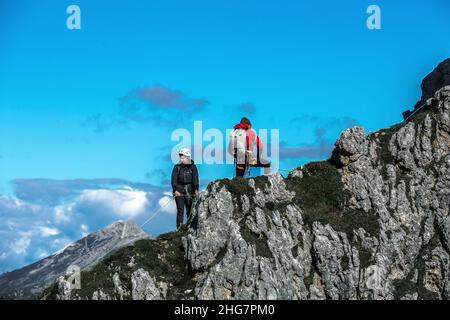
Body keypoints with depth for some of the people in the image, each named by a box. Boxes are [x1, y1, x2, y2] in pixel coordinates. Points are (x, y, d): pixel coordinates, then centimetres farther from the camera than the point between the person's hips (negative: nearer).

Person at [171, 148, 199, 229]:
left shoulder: (193, 167, 6)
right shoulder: (177, 167, 6)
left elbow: (195, 179, -4)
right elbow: (174, 179, 0)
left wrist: (196, 189, -16)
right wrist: (175, 190, -13)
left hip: (190, 191, 1)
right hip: (179, 191, -1)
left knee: (190, 211, 2)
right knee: (180, 211, -7)